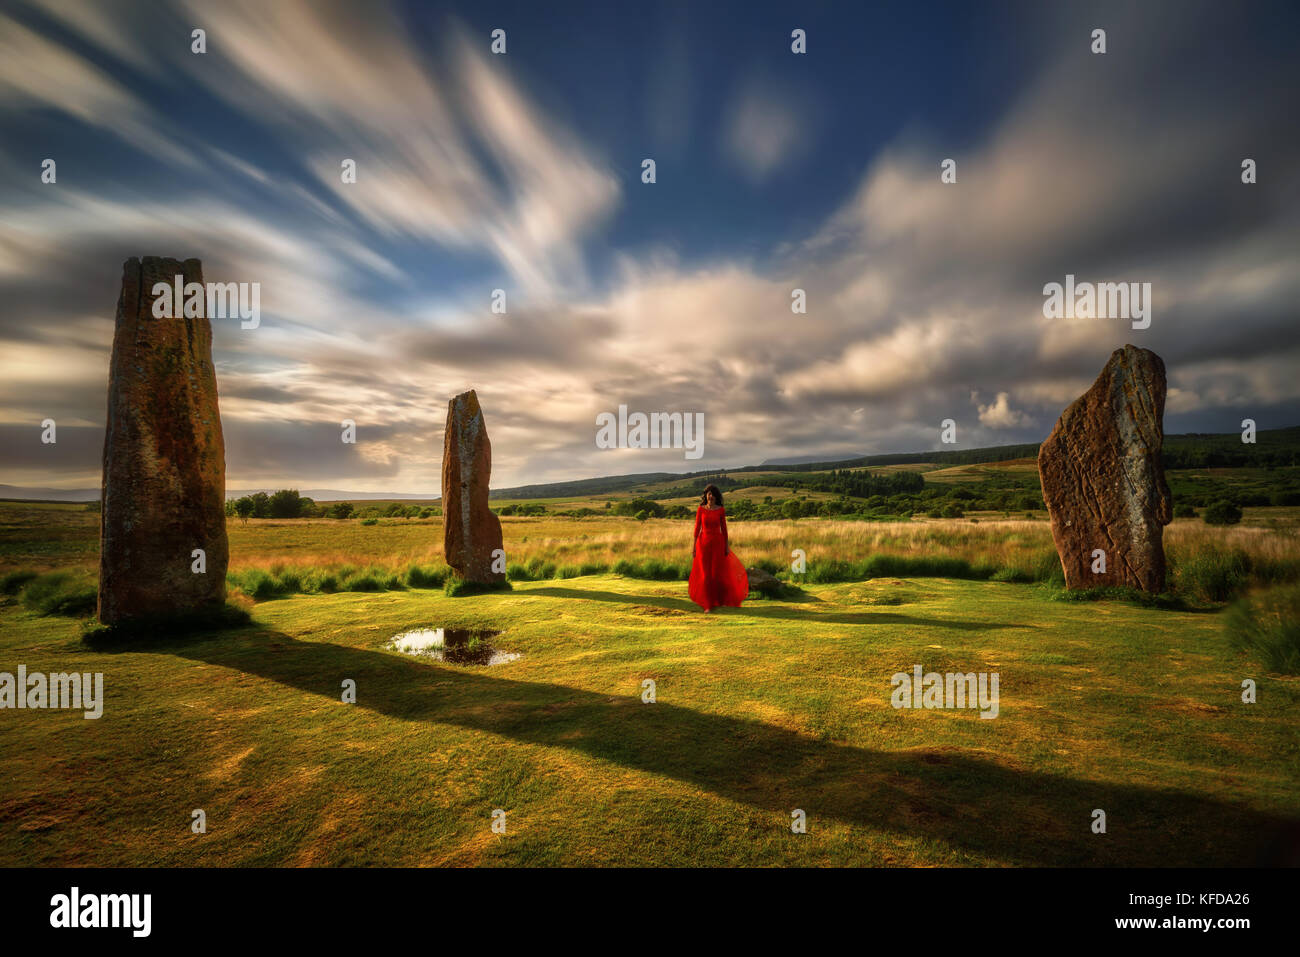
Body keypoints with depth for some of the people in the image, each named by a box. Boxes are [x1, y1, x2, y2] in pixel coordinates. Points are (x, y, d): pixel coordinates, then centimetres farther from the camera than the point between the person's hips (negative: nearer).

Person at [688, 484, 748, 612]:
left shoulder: (721, 510, -1)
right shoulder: (700, 509, -2)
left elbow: (724, 528, 3)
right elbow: (697, 527, -1)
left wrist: (727, 546, 0)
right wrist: (694, 545, -4)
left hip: (717, 543, 0)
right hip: (704, 543, 0)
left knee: (719, 572, 4)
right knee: (705, 574, 0)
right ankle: (708, 604, 12)